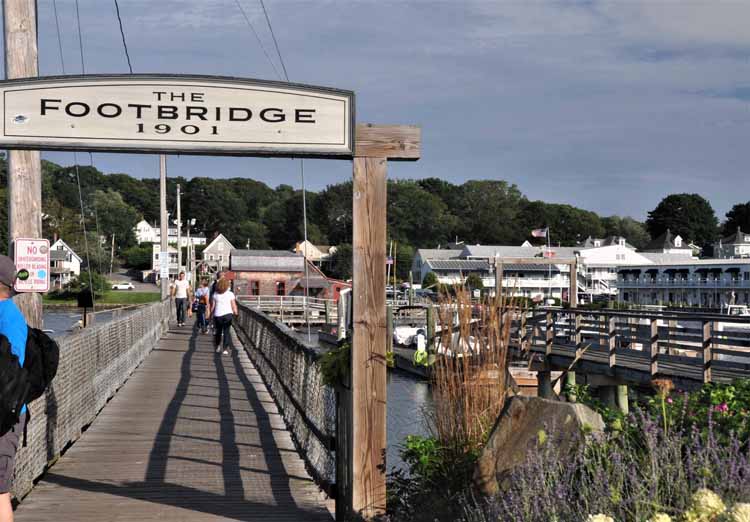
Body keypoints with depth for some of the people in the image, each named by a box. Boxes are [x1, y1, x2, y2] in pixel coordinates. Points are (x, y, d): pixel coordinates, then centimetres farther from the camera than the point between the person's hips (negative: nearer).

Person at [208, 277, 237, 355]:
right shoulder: (230, 294, -3)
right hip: (228, 314, -2)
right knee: (226, 332, 3)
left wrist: (210, 314, 16)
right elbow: (234, 306, -3)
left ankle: (218, 346, 24)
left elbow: (212, 306, 4)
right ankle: (226, 348, -1)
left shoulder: (215, 294, 1)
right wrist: (236, 314, 10)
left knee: (218, 331, 19)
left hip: (218, 315, 2)